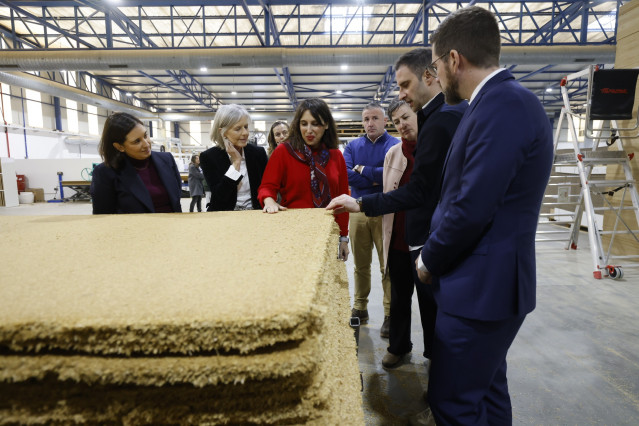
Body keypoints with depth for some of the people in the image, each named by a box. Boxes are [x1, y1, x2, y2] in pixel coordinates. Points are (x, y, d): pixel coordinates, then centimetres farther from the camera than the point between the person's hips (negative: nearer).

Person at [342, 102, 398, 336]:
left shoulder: (395, 145, 0)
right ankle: (360, 308, 27)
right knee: (360, 264, 13)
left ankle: (390, 314, 14)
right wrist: (376, 179, -11)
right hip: (358, 211, 3)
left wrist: (362, 170, -7)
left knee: (389, 266, 1)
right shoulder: (353, 146, 10)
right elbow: (346, 175, -6)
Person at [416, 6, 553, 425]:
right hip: (489, 280, 10)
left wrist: (429, 261, -7)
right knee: (486, 389, 23)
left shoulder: (501, 104, -20)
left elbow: (471, 209, -24)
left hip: (482, 285, -10)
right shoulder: (502, 100, 12)